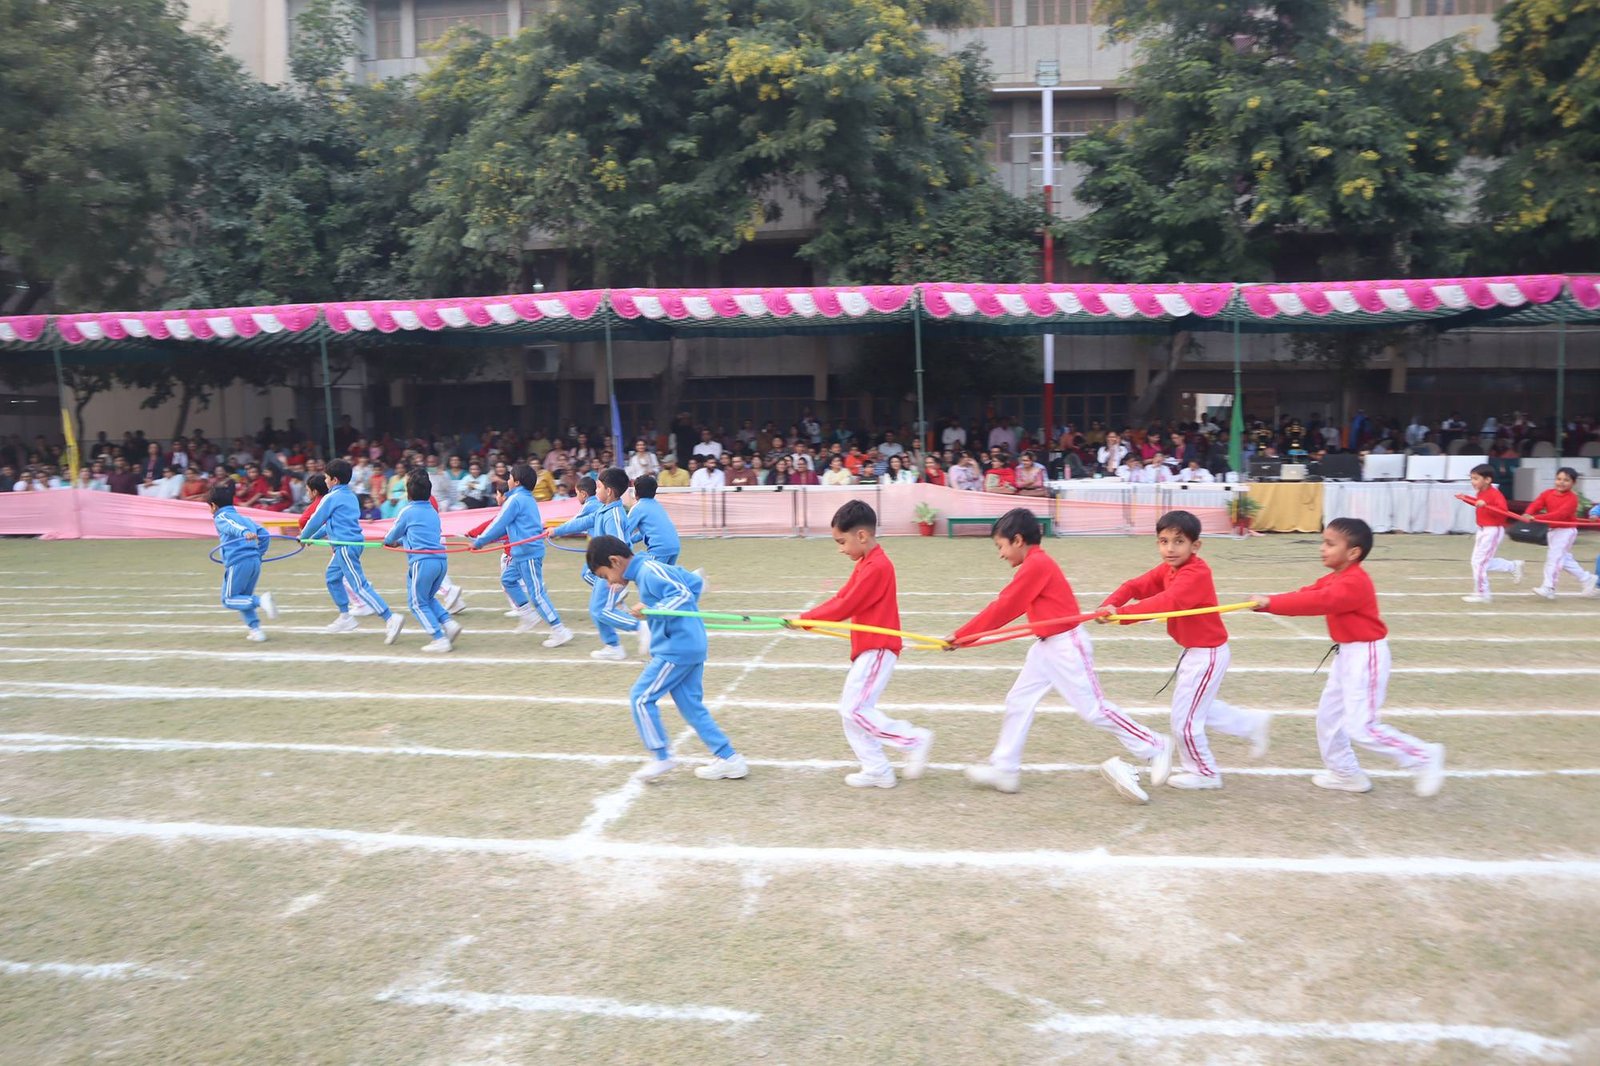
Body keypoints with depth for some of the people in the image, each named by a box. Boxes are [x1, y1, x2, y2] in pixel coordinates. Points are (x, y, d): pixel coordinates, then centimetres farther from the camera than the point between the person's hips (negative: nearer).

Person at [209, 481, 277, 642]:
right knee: (244, 598, 19)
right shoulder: (243, 517, 25)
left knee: (229, 600, 4)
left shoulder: (220, 517, 5)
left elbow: (233, 526, -18)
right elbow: (264, 535, 17)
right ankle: (256, 630, 7)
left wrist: (244, 533, -38)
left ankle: (261, 600, -20)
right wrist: (259, 554, 22)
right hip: (255, 561, 7)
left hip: (238, 562, -7)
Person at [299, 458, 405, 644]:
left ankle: (390, 619, -25)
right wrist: (314, 537, 33)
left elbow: (316, 520, -1)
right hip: (354, 542, 9)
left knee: (360, 585, -14)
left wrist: (304, 537, 17)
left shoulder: (331, 498, -8)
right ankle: (345, 617, 30)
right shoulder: (351, 496, 17)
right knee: (332, 575, 26)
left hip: (346, 545, -9)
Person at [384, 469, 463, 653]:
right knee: (428, 598, 23)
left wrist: (388, 541, 38)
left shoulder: (408, 511, -1)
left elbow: (394, 533, 15)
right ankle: (449, 623, 3)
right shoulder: (433, 511, 18)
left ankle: (440, 639, -5)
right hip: (441, 560, 7)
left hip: (422, 560, -7)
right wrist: (399, 541, 44)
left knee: (417, 603, 4)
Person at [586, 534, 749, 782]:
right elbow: (696, 582, 22)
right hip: (692, 645, 10)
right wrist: (687, 612, 24)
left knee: (641, 697, -3)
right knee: (692, 706, 12)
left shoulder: (649, 571, -13)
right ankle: (728, 758, 14)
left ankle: (662, 756, 4)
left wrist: (651, 611, -25)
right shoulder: (656, 568, 16)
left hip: (676, 649, -10)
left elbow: (684, 595, -22)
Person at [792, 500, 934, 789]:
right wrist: (808, 618, 1)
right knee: (851, 710, 10)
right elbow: (841, 598, 12)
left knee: (855, 709, -11)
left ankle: (915, 740, -1)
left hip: (877, 649, -10)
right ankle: (877, 771, 16)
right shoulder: (866, 565, 14)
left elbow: (846, 606, -18)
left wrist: (806, 619, -10)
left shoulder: (876, 567, -18)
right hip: (868, 648, 10)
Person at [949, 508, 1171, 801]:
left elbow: (1003, 608, -18)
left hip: (1067, 645, -10)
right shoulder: (1036, 565, 10)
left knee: (1093, 708, -1)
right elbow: (1007, 606, 12)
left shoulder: (1036, 565, -20)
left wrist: (961, 635, -12)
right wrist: (966, 634, 9)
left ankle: (1155, 747, 15)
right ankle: (1005, 769, 14)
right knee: (1018, 701, 8)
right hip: (1047, 647, 10)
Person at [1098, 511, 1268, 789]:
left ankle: (1204, 773, 24)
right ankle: (1254, 724, 41)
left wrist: (1122, 614, -50)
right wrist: (1110, 605, -30)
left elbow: (1168, 602, -43)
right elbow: (1135, 586, -9)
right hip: (1194, 651, 9)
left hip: (1207, 654, -9)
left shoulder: (1196, 573, -27)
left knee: (1184, 719, 3)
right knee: (1196, 708, 26)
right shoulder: (1168, 569, 1)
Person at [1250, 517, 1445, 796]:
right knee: (1328, 715, 15)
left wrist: (1270, 603, -37)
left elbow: (1317, 602, -36)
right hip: (1348, 654, 10)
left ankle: (1425, 757, 8)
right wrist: (1269, 602, -20)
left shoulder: (1354, 583, -24)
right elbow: (1307, 595, -3)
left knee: (1361, 728, -8)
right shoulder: (1334, 579, 7)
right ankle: (1346, 773, 28)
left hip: (1367, 656, -10)